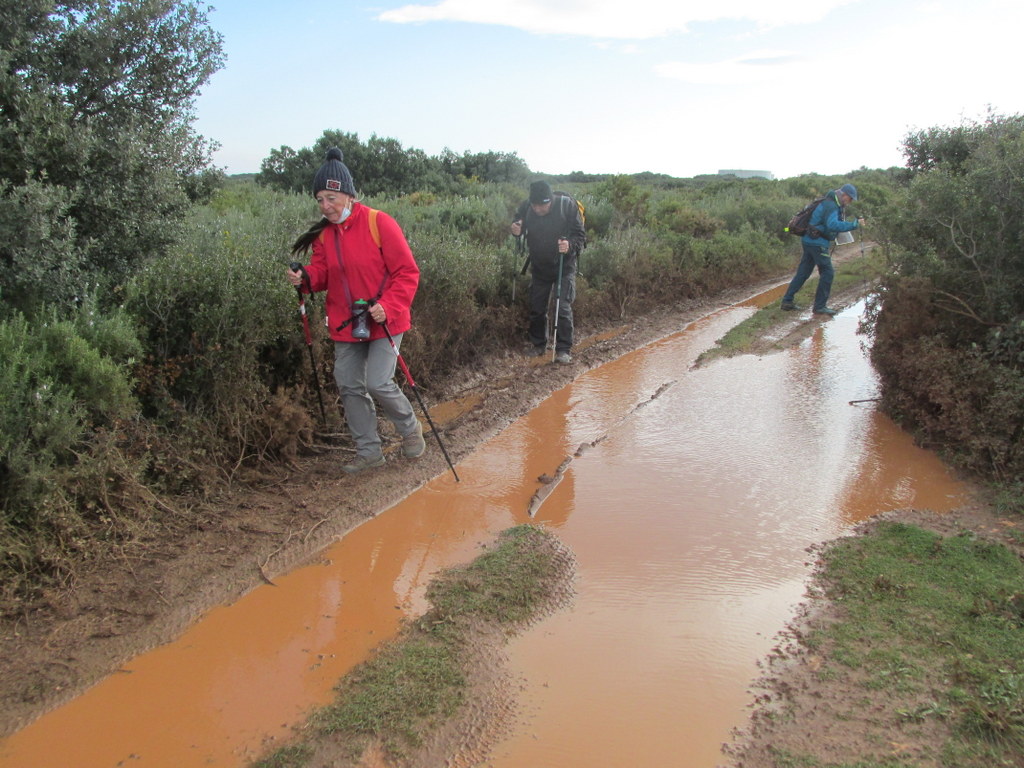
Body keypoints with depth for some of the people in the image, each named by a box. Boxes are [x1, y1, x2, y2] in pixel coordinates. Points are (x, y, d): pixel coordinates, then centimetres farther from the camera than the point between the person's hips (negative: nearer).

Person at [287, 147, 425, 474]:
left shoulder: (379, 223, -13)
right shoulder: (324, 233, 4)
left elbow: (407, 272, -13)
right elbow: (321, 271, 5)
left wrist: (388, 307, -24)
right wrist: (305, 277, -17)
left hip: (383, 321, -6)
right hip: (345, 323, 6)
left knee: (378, 383, -12)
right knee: (349, 386, 9)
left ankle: (410, 428, 19)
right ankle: (369, 452, 24)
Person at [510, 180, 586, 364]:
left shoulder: (567, 205, -19)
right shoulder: (526, 206, -12)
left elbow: (580, 234, -13)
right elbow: (518, 224, 9)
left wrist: (570, 245, -34)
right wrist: (516, 230, -15)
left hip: (564, 267, -3)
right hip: (539, 267, 4)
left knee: (563, 307, -9)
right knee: (536, 308, 10)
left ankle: (564, 350, 1)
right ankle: (537, 345, 28)